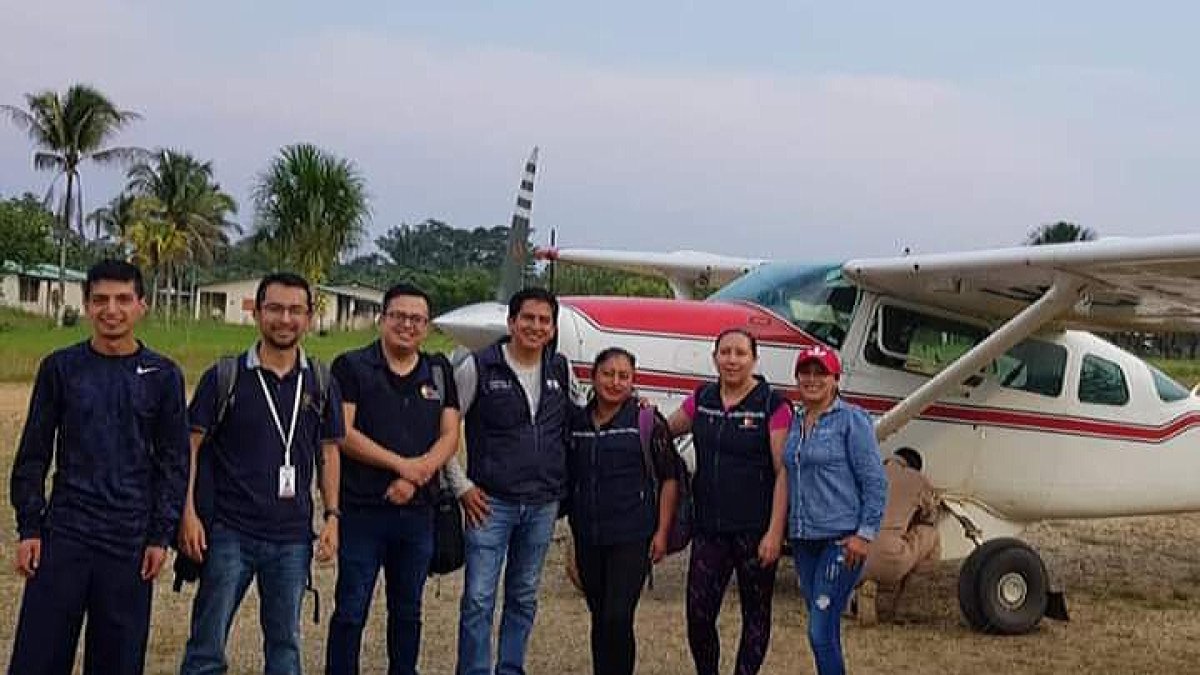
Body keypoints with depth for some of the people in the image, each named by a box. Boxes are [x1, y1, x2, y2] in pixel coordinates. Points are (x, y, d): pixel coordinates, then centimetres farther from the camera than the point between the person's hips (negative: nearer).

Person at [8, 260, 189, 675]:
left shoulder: (163, 375, 3)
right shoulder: (59, 368, 3)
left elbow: (174, 461, 4)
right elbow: (33, 454, 6)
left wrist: (161, 535, -1)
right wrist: (28, 528, 0)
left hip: (131, 540, 0)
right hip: (63, 533, 0)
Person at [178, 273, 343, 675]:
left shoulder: (320, 384, 6)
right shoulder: (224, 377, -2)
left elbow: (328, 452, 12)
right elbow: (190, 446, -3)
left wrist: (332, 515, 3)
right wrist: (188, 513, -11)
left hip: (293, 537, 3)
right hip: (230, 532, -3)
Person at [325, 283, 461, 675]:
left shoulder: (439, 371, 11)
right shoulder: (352, 367, -2)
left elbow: (450, 436, 4)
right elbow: (343, 434, -11)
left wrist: (416, 477, -12)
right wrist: (402, 464, -14)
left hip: (418, 510, 4)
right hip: (361, 508, -4)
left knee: (407, 610, 14)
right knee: (351, 610, 1)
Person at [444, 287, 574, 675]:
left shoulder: (560, 370, 7)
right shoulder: (479, 367, -6)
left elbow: (572, 426, 22)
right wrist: (462, 487, -6)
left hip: (543, 505, 4)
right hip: (491, 502, -4)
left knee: (524, 598, 13)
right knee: (479, 599, -5)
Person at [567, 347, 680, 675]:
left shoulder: (647, 422, -4)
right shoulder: (576, 423, 7)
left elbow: (669, 478, -2)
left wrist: (662, 531, -6)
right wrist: (572, 533, 13)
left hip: (632, 537, -4)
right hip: (588, 539, 4)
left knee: (618, 619, -11)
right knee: (599, 619, 13)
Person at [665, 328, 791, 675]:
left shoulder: (773, 405, -7)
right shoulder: (701, 399, 8)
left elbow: (783, 472, -10)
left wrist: (775, 532, -15)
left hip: (755, 529, -4)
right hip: (709, 526, 4)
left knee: (755, 613, 8)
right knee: (698, 614, 2)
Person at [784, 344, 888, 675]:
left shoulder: (852, 419, -7)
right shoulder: (794, 423, 11)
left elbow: (875, 482, -9)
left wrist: (865, 534, -14)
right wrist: (785, 529, 12)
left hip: (841, 539, -6)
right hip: (803, 538, 6)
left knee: (821, 632, -12)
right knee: (820, 627, 12)